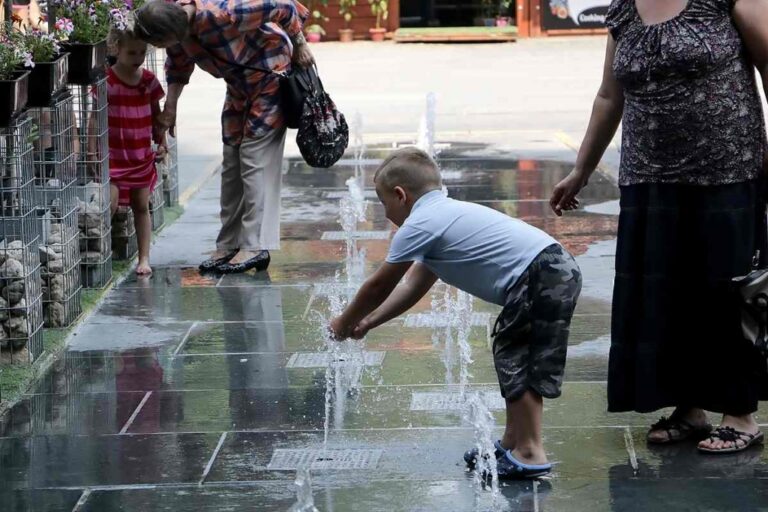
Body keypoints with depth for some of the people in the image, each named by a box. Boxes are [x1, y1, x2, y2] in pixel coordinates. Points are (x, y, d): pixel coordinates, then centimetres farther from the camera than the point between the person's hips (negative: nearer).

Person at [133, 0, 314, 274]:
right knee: (232, 161, 7)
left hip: (270, 72, -8)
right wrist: (170, 106, 4)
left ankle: (256, 246, -13)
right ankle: (229, 245, 12)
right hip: (239, 84, 8)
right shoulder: (176, 25, -14)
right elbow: (178, 65, 9)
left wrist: (299, 45, -16)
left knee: (255, 158, -13)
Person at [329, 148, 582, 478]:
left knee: (517, 358, -4)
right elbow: (414, 285, 30)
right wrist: (366, 323, 31)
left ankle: (531, 454, -2)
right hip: (560, 269, 10)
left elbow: (379, 287, 4)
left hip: (539, 277, -10)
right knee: (511, 355, 18)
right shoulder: (445, 215, 24)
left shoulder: (418, 225, -6)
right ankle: (513, 442, 27)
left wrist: (344, 324, 19)